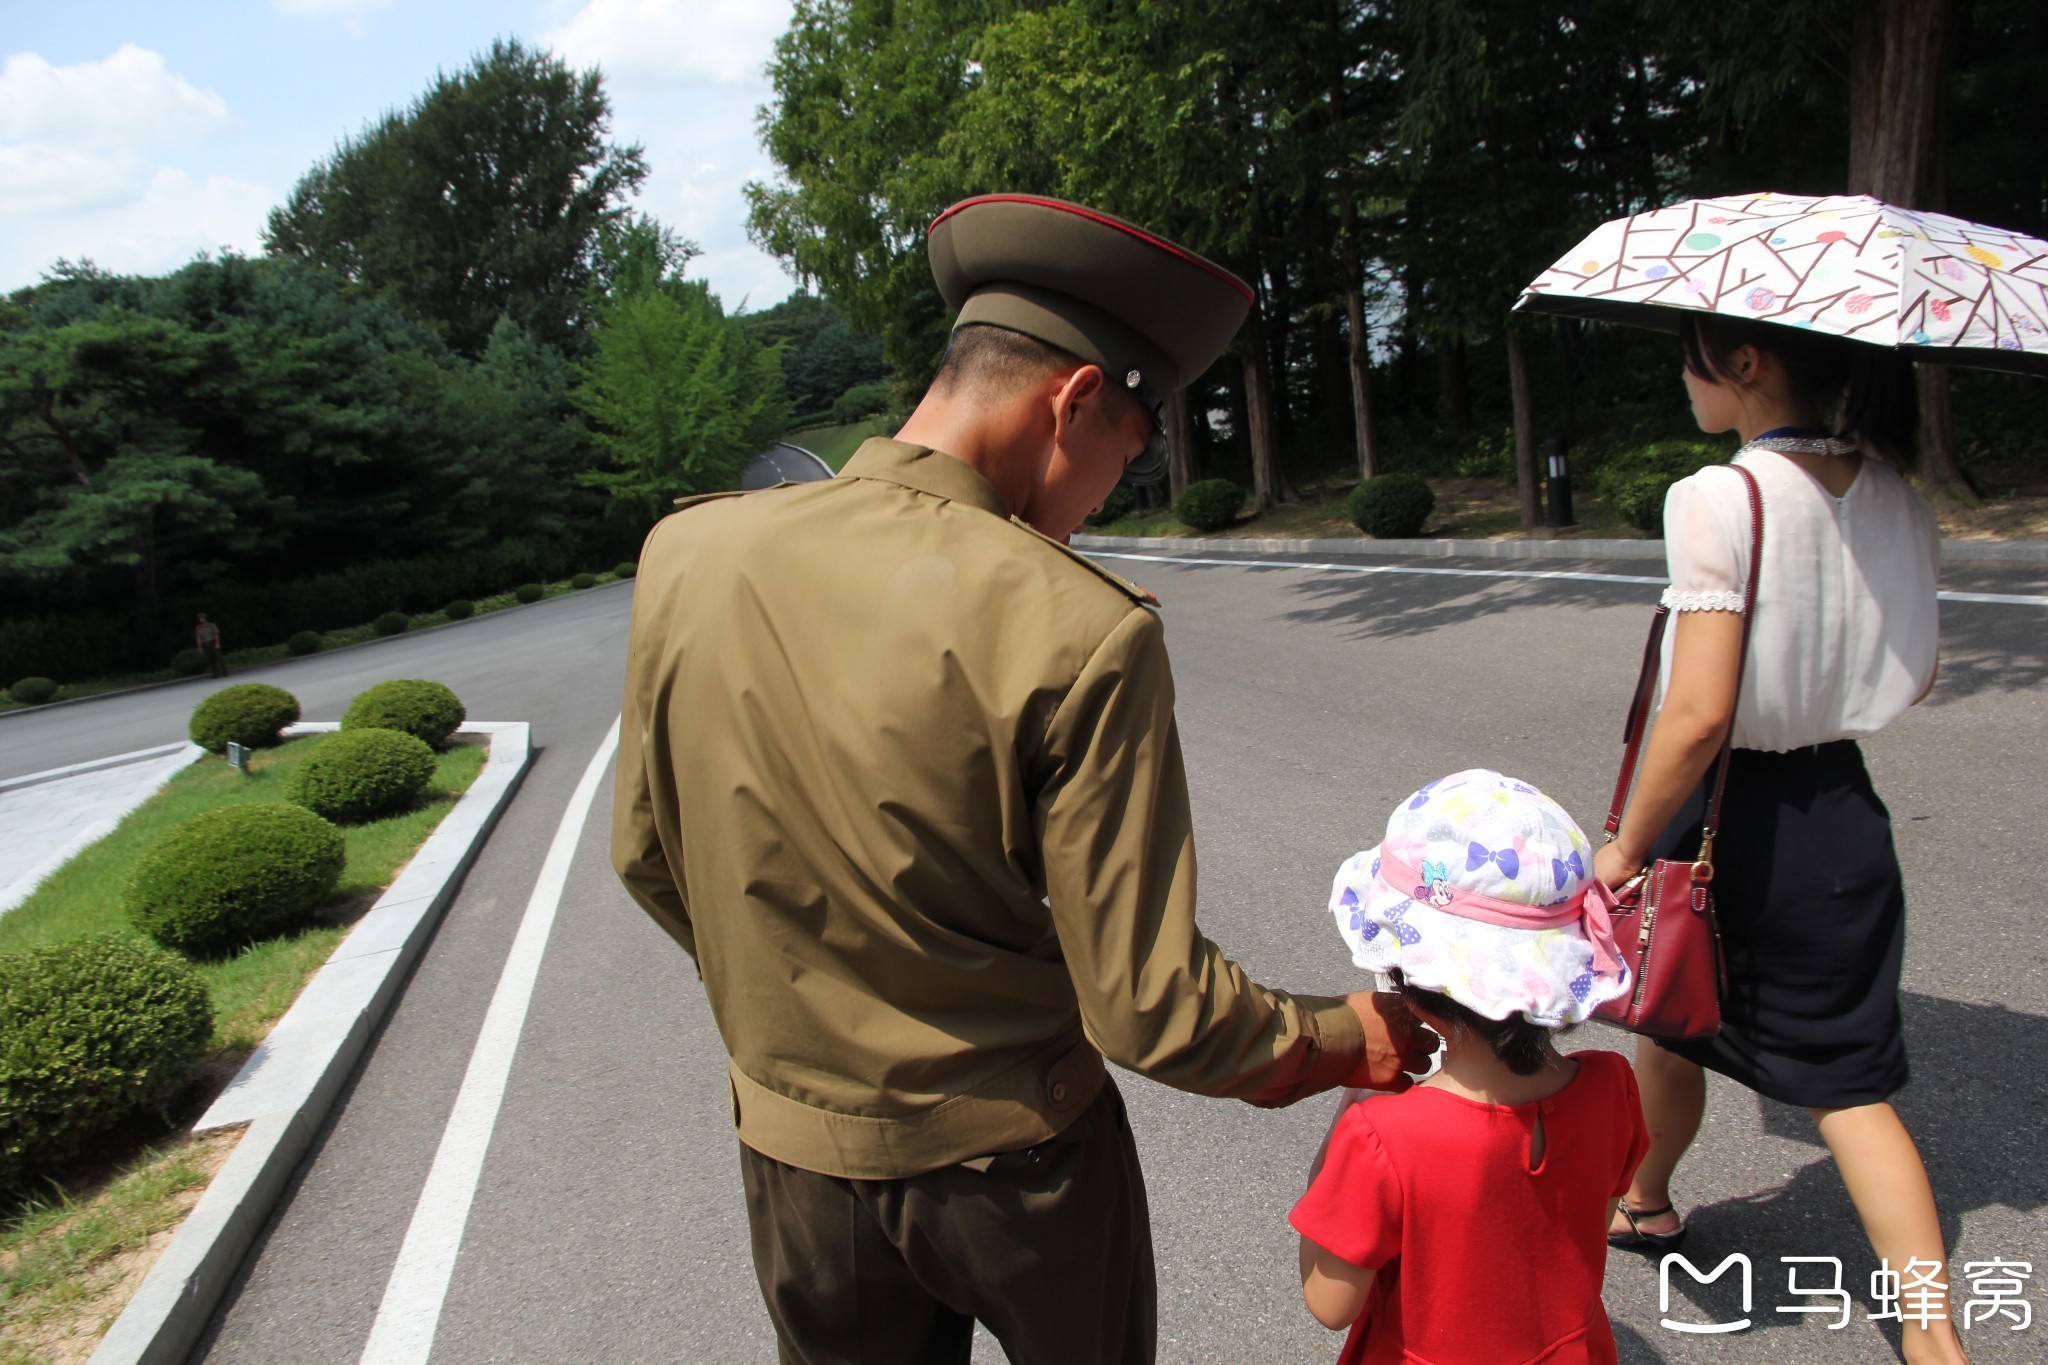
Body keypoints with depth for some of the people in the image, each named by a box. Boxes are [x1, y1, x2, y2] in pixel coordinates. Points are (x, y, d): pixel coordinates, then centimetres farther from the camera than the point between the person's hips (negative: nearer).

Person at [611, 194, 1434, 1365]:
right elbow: (1149, 1012, -20)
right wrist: (1342, 1038, -1)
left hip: (798, 1154, 3)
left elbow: (649, 860, 2)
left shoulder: (686, 557, -11)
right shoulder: (1082, 635, -25)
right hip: (1017, 1162, -2)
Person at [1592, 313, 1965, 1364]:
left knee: (1672, 1031, 21)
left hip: (1727, 815, -5)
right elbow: (1915, 677, 11)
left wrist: (1625, 847, -15)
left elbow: (1699, 715, -25)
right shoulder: (1895, 500, 0)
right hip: (1842, 815, 5)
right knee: (1847, 1082, 16)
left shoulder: (1717, 500, -21)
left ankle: (1643, 1203, 46)